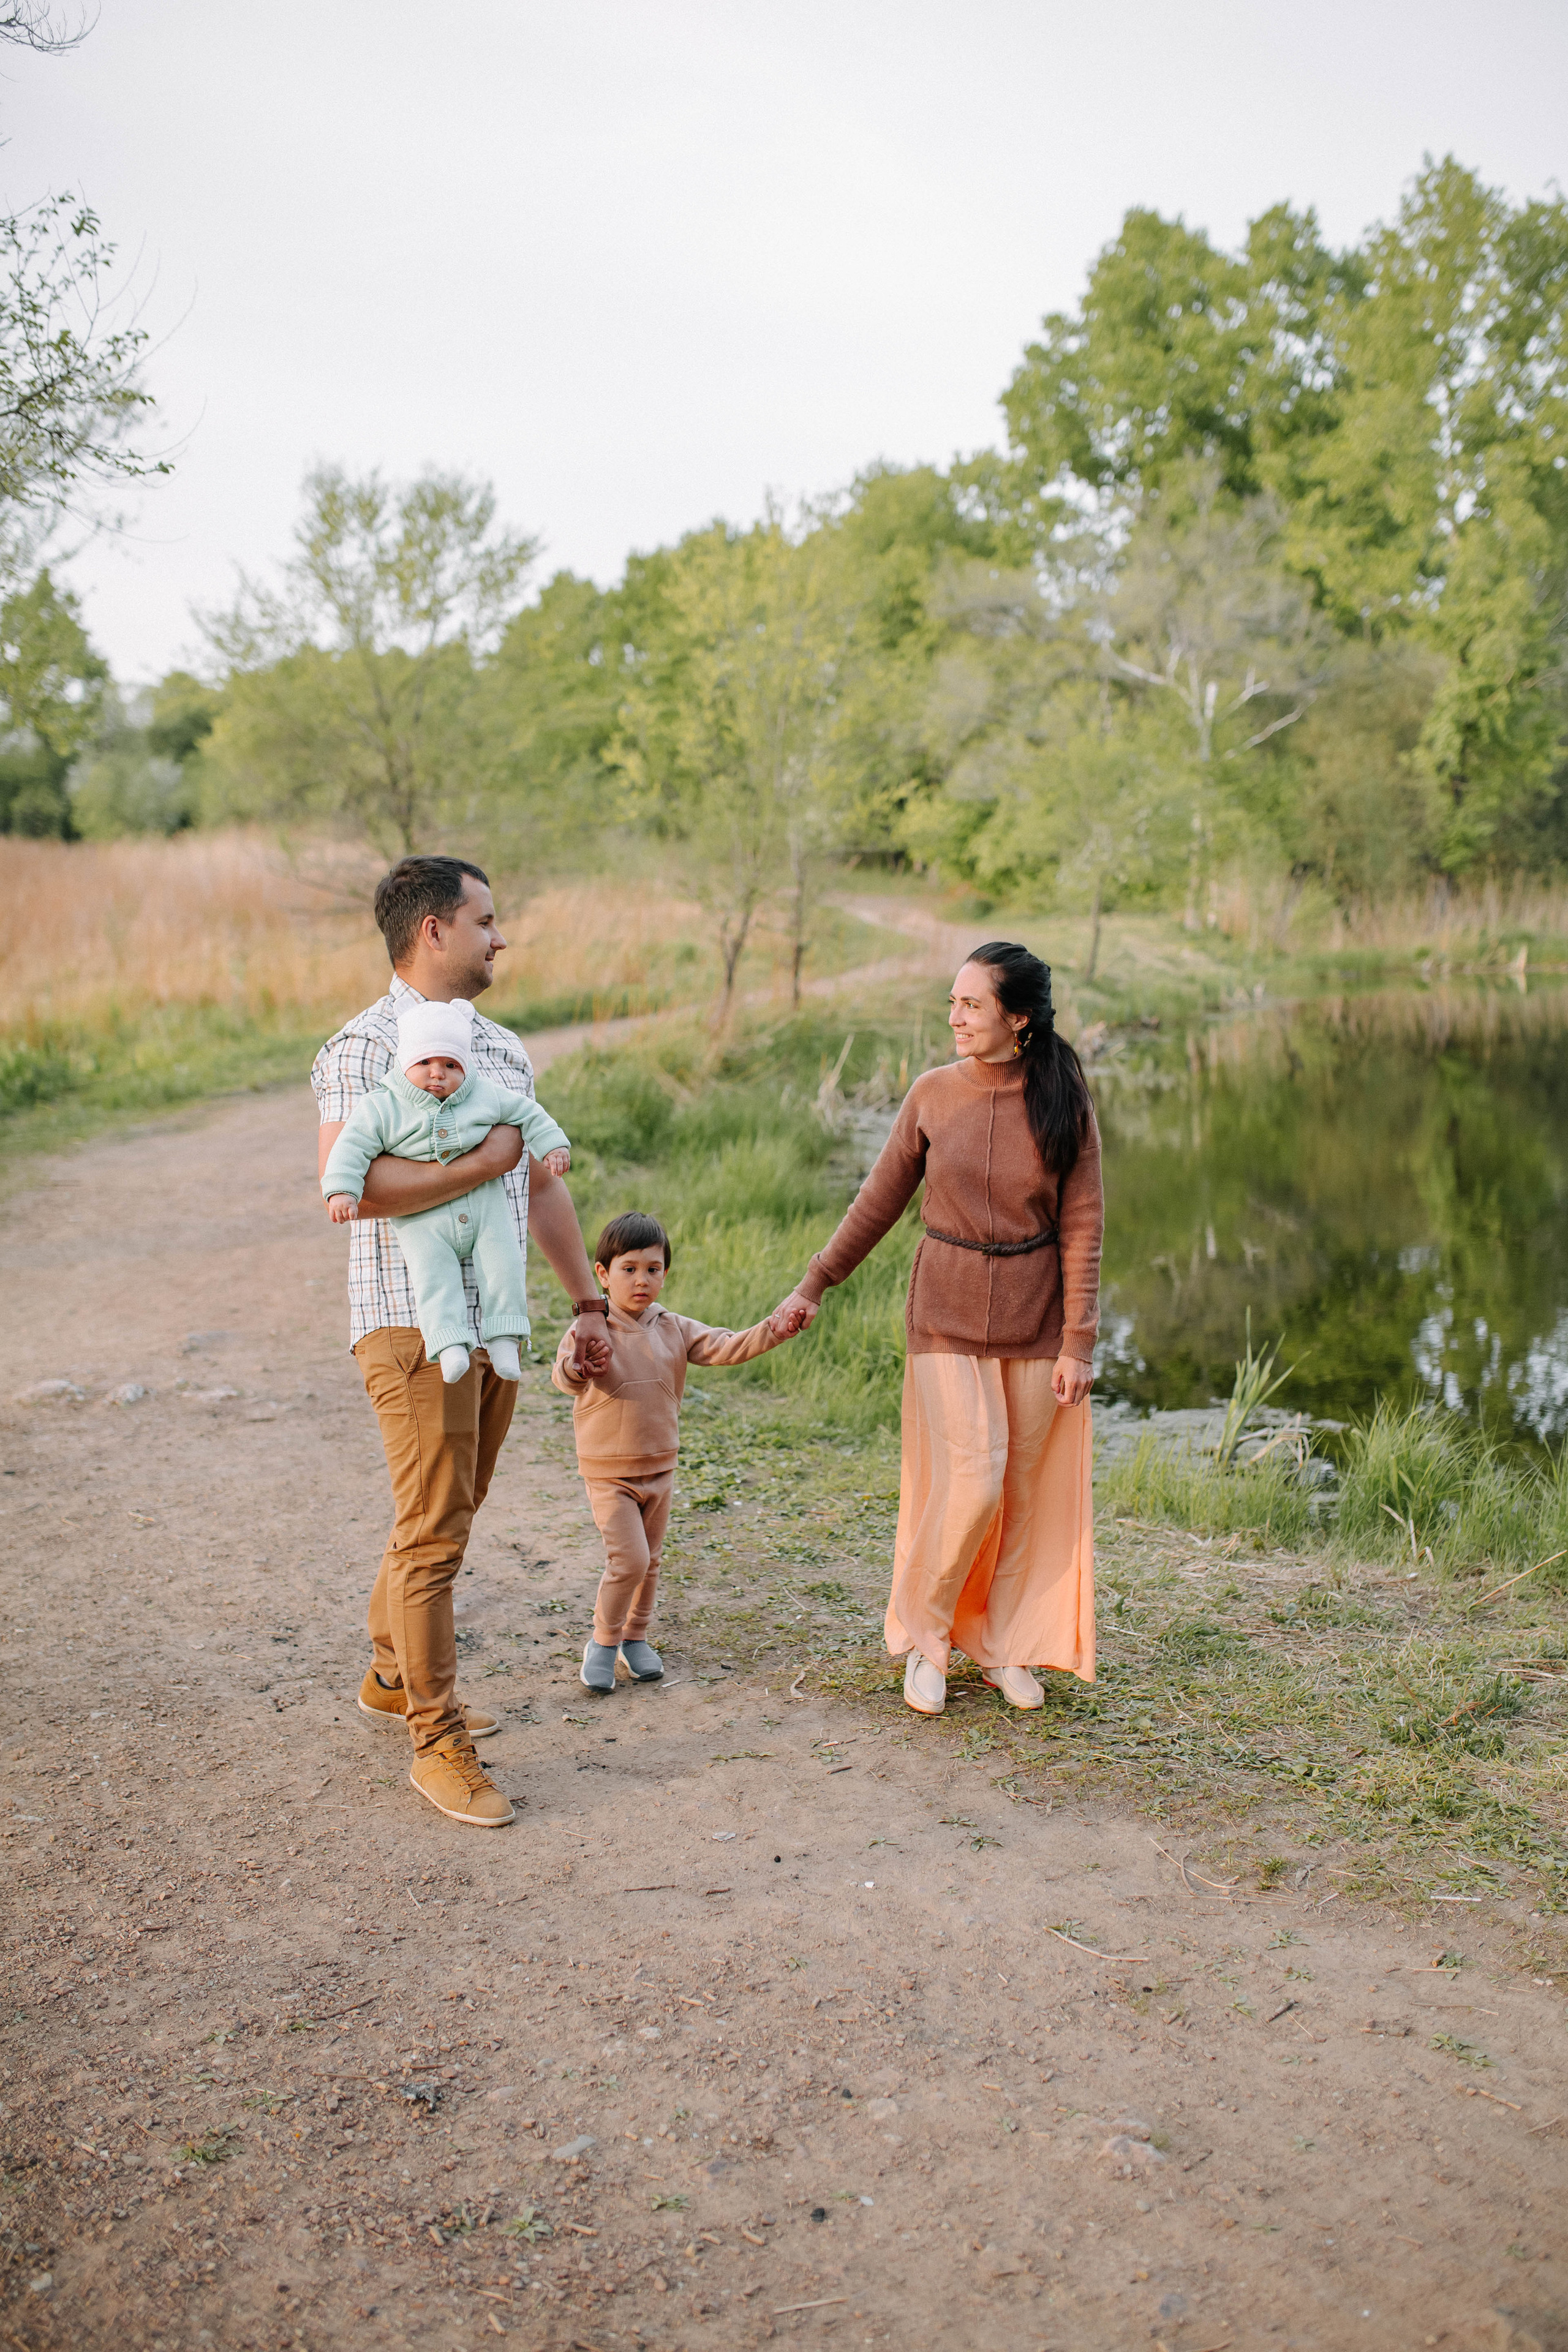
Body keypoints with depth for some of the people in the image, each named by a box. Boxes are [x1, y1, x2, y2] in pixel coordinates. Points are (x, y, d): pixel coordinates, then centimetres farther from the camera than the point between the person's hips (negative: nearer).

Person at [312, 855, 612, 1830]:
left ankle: (393, 1678, 37)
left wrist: (587, 1300, 19)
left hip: (495, 1322, 8)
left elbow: (543, 1184, 20)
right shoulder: (364, 1048, -11)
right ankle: (439, 1743, 8)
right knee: (433, 1534, -3)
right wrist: (480, 1163, -20)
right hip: (413, 1323, -8)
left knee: (446, 1519, 18)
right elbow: (348, 1189, -25)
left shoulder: (503, 1047, 14)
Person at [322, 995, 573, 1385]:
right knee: (432, 1272, -20)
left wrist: (553, 1146, 6)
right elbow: (352, 1148, -9)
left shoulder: (486, 1096, 2)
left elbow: (528, 1113, 14)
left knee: (502, 1262, -11)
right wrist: (342, 1191, -21)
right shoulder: (381, 1108, -6)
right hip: (422, 1219, -2)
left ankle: (503, 1338, -3)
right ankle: (449, 1345, -22)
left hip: (484, 1204, 2)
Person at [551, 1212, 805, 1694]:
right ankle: (603, 1643, 8)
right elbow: (564, 1378, -29)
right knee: (629, 1559, -12)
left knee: (650, 1560, 14)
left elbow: (723, 1347, -8)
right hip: (608, 1471, -5)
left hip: (660, 1468, 5)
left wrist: (772, 1330, -24)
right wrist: (577, 1367, -54)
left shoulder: (674, 1329, 0)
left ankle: (635, 1638, 33)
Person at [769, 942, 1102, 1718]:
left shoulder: (1064, 1103, -6)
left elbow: (1081, 1229, -4)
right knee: (971, 1484, -9)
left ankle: (1001, 1644, 25)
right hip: (948, 1313, -1)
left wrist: (1077, 1343, -7)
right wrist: (814, 1283, 6)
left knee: (1026, 1488, 7)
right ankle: (924, 1636, 13)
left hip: (1035, 1317, 1)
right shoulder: (933, 1094, -4)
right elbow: (880, 1200, 5)